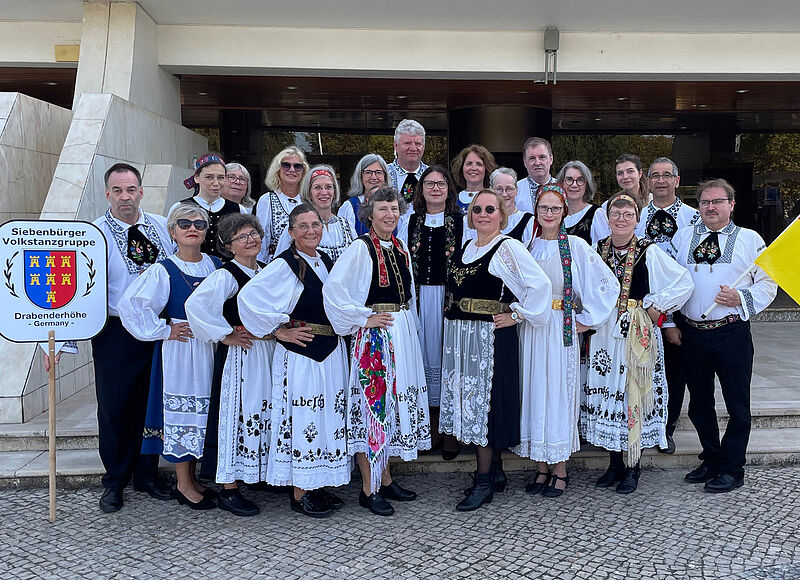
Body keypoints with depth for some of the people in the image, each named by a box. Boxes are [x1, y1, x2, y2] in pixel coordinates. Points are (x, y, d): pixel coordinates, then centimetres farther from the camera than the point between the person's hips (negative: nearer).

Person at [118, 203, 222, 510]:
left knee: (203, 410, 13)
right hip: (179, 348, -5)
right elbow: (130, 304, -17)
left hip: (210, 348, 5)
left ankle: (192, 477, 28)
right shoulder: (163, 271, -10)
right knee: (181, 409, 2)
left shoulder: (216, 265, 4)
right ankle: (184, 485, 14)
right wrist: (162, 331, -13)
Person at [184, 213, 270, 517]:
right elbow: (195, 305, -27)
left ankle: (263, 473, 31)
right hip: (239, 355, -7)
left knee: (265, 412, 15)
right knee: (238, 414, -4)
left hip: (268, 352, 8)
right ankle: (228, 490, 5)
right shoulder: (226, 275, -14)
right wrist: (226, 336, -20)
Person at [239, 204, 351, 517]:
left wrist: (341, 328, 12)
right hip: (300, 354, -8)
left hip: (331, 352, 8)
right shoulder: (285, 265, -13)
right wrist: (280, 331, -16)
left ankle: (316, 485, 26)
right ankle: (299, 494, 12)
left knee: (328, 418, 12)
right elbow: (249, 297, -23)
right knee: (302, 419, -1)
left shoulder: (326, 261, 10)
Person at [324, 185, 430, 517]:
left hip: (403, 334, 8)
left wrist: (410, 326, 14)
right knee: (373, 404, -3)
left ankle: (385, 479, 25)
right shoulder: (361, 248, -10)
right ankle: (368, 489, 7)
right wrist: (364, 318, -16)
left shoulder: (401, 250, 12)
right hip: (374, 336, -7)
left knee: (396, 402, 12)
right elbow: (332, 288, -20)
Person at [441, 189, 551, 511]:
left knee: (486, 402, -3)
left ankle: (484, 482, 8)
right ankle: (495, 472, 25)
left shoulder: (508, 248, -9)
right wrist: (454, 320, 16)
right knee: (469, 401, 11)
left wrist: (516, 315, -13)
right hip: (460, 337, 8)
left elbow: (540, 284, -18)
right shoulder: (464, 247, 14)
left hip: (491, 337, -8)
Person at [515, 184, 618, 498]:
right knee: (534, 391, 6)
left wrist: (587, 320, -5)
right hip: (530, 329, 4)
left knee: (559, 392, 0)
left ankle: (560, 470, 13)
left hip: (561, 330, -4)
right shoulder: (529, 245, 9)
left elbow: (608, 283, -5)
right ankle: (542, 468, 18)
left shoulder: (575, 245, -3)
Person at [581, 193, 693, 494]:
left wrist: (656, 307, -7)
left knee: (634, 392, -2)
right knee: (607, 390, 6)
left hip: (638, 332, -3)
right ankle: (615, 464, 20)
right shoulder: (597, 250, 7)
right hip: (604, 331, 4)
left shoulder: (650, 252, -4)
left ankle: (633, 467, 11)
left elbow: (684, 283, -3)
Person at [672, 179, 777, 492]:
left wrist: (741, 298, -14)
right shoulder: (682, 237, 10)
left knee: (737, 405, 2)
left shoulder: (750, 239, 4)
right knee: (699, 404, 12)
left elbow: (768, 283, 4)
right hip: (691, 333, 3)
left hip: (732, 334, -3)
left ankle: (732, 469, 15)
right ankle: (711, 460, 27)